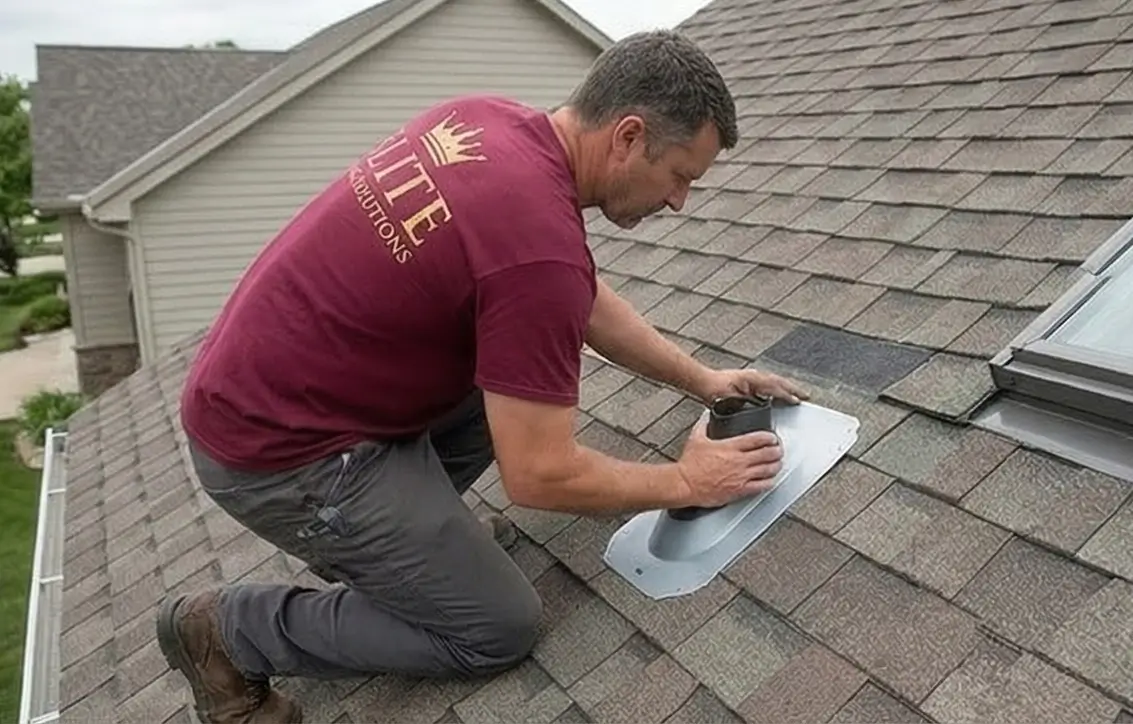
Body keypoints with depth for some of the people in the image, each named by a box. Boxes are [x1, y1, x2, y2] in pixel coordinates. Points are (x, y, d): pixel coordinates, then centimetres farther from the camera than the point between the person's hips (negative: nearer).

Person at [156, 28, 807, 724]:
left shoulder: (488, 118, -1)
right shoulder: (538, 243, -29)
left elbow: (583, 297, 11)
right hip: (275, 447, -9)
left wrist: (702, 378, 12)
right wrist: (686, 482, -5)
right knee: (502, 629, 4)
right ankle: (228, 627, 11)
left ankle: (394, 525, 22)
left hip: (262, 381, 9)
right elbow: (539, 476, -20)